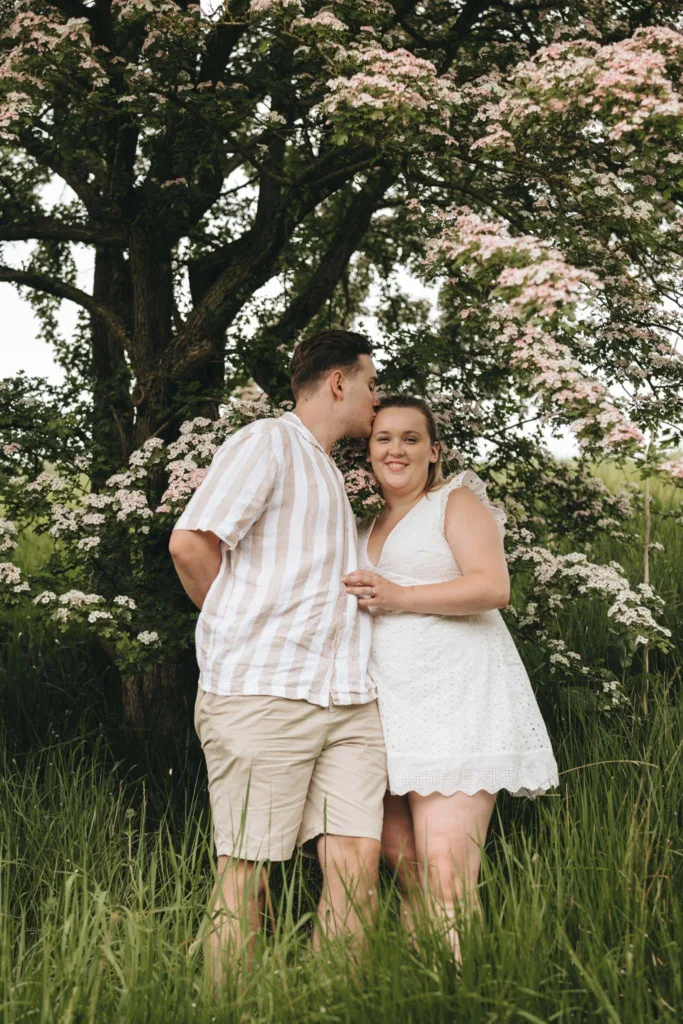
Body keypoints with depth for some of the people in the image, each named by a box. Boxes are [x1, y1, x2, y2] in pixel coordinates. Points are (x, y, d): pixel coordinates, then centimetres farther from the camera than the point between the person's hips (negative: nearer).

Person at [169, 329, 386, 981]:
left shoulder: (328, 474, 27)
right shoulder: (267, 443, 0)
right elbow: (190, 542, -11)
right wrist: (241, 627, 1)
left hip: (350, 700, 8)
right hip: (262, 692, -7)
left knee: (357, 860, -3)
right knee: (246, 871, -4)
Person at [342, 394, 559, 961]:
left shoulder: (457, 502, 6)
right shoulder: (367, 528, 26)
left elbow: (493, 586, -9)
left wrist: (398, 596, -15)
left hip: (456, 699, -6)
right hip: (388, 710, 6)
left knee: (445, 878, -15)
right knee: (404, 867, 0)